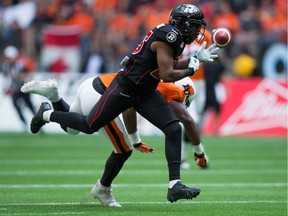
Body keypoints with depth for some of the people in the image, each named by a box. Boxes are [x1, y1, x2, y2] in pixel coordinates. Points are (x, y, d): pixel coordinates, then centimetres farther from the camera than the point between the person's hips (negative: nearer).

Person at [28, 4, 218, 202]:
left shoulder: (176, 37, 5)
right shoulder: (167, 37, -24)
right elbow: (167, 75, -26)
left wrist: (196, 58, 13)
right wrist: (191, 70, -12)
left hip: (145, 94, 9)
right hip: (125, 89, -9)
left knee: (174, 129, -7)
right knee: (89, 126, 6)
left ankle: (175, 186, -10)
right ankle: (47, 115, 32)